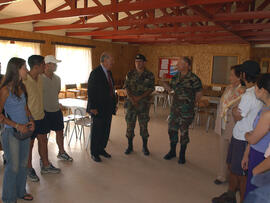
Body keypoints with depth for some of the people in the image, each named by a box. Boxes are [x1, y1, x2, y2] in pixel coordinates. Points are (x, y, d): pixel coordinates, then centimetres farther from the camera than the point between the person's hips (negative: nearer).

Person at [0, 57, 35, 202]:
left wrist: (30, 120, 2)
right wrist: (16, 125, -20)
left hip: (24, 130, 7)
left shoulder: (21, 87, 6)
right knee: (13, 166, 5)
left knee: (23, 163, 17)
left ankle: (20, 191, 36)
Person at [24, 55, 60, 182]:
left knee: (43, 140, 16)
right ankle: (29, 169, 27)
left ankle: (45, 166, 32)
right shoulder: (24, 81, -21)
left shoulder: (40, 78, 3)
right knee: (29, 144, 8)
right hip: (30, 119, -7)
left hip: (41, 116, 7)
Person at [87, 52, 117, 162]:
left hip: (108, 108, 8)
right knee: (96, 131, 4)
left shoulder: (109, 73, 12)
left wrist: (114, 104, 14)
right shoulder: (95, 73, -14)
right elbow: (91, 91, -17)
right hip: (99, 109, -8)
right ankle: (94, 153, 19)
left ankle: (101, 149, 30)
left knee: (106, 130, 14)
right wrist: (93, 107, -19)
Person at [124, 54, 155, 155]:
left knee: (144, 125, 4)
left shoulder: (150, 75, 0)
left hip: (144, 104, -1)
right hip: (131, 103, 2)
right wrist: (132, 99, -12)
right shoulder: (130, 74, 4)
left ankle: (145, 147, 20)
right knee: (130, 125, 5)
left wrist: (139, 97, -15)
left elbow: (151, 89, -5)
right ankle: (130, 146, 20)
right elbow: (127, 87, 1)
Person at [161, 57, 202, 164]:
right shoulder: (175, 77, 6)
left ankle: (182, 154, 19)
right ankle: (172, 151, 29)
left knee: (184, 131, 3)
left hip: (186, 110, -5)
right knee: (172, 129, 10)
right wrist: (163, 81, 2)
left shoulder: (194, 79, -10)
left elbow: (199, 94, -1)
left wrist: (191, 103, 5)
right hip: (174, 108, 5)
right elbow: (170, 88, 18)